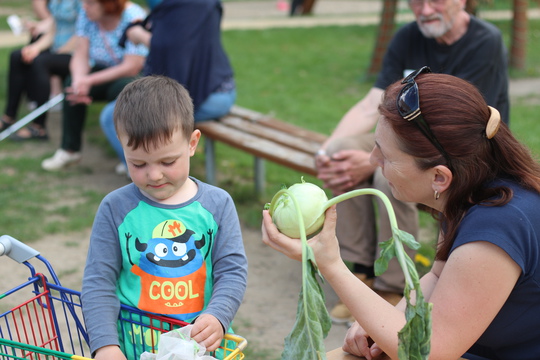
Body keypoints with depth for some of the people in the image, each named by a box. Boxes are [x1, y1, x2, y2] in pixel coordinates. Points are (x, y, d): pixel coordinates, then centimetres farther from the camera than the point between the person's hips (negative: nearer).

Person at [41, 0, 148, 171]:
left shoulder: (133, 18, -23)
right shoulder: (86, 15, -4)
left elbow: (132, 68, -26)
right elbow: (80, 56, -6)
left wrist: (90, 80, -28)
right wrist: (79, 80, -29)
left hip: (140, 74, -6)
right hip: (106, 71, 6)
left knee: (120, 89, -36)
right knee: (72, 85, -18)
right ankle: (69, 149, -9)